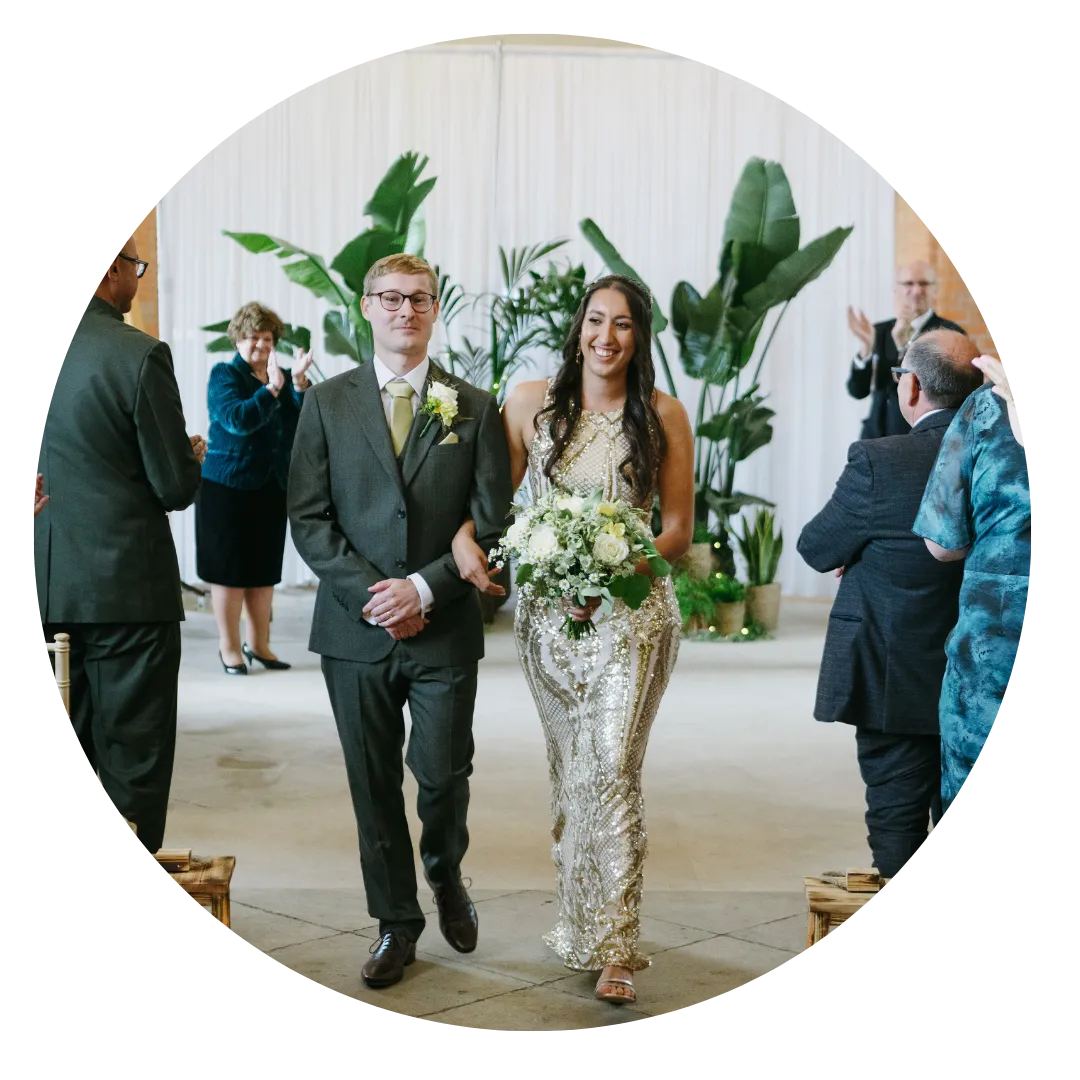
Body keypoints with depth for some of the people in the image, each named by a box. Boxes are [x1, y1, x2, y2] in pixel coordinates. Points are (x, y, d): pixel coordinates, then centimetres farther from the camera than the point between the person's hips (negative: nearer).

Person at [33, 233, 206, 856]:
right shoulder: (140, 355, -14)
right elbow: (176, 487, -11)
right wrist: (195, 457, 11)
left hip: (45, 589, 6)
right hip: (126, 588, -5)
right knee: (133, 763, 4)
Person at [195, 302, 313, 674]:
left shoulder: (283, 376, 9)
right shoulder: (224, 374, -3)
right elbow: (236, 419, -20)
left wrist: (299, 383, -21)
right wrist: (271, 389, -26)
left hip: (273, 487, 5)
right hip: (229, 486, -5)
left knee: (265, 569, 11)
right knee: (230, 569, 1)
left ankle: (258, 643, 22)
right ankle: (229, 648, 11)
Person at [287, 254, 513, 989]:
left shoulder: (474, 407, 4)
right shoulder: (328, 402, 5)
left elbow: (492, 521, -1)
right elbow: (308, 517, 0)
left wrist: (425, 588, -12)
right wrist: (369, 593, -11)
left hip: (445, 627, -1)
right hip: (356, 626, 1)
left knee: (443, 771, 1)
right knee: (374, 785, 7)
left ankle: (446, 873, 33)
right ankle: (397, 923, 23)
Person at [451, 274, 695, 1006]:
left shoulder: (664, 416, -2)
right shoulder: (532, 403, 2)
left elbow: (679, 532, -1)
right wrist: (465, 537, -16)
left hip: (631, 615, -2)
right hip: (547, 615, 3)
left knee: (612, 773, -11)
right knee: (568, 773, 12)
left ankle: (616, 948, -5)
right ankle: (580, 920, 28)